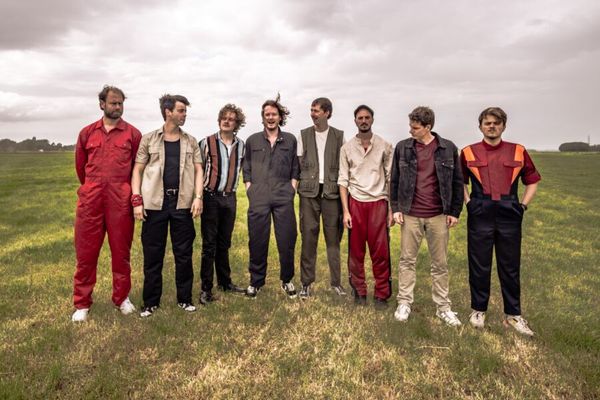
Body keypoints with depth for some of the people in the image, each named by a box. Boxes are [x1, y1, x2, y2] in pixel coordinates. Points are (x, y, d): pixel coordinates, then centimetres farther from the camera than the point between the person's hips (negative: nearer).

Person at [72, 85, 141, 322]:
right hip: (91, 199, 2)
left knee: (121, 252, 7)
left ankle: (122, 298, 23)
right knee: (86, 253, 6)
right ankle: (82, 304, 18)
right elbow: (80, 165, 19)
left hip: (120, 201, -2)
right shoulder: (87, 133, 10)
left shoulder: (133, 134, 3)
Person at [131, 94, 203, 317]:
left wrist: (198, 197, -6)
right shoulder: (149, 140, 5)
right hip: (155, 203, -1)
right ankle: (151, 302, 18)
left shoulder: (191, 142, 10)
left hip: (183, 204, 2)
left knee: (184, 254, 7)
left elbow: (198, 170, 7)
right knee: (152, 255, 6)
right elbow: (138, 170, 3)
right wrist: (137, 201, -6)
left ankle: (185, 298, 20)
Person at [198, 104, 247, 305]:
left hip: (230, 198, 4)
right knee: (209, 244, -1)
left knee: (224, 243, 14)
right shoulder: (207, 142, -5)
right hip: (211, 197, -4)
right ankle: (206, 288, 7)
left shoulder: (241, 145, 6)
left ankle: (225, 281, 27)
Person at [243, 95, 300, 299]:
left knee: (287, 241, 1)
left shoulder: (290, 140, 10)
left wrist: (292, 188, 3)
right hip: (258, 199, 0)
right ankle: (256, 281, 18)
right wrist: (250, 189, 4)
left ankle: (287, 280, 19)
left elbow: (295, 168, 13)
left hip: (284, 198, 0)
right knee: (257, 242, 3)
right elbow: (246, 169, 13)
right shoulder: (252, 140, 10)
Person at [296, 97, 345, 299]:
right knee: (308, 236, 0)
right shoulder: (304, 134, 10)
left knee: (333, 237, 3)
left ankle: (336, 282, 13)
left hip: (331, 191, 0)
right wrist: (301, 182, -1)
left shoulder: (339, 135, 8)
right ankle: (306, 283, 10)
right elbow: (298, 162, 9)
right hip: (309, 191, 0)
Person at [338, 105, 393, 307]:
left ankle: (382, 294, 15)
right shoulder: (346, 148, 5)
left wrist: (392, 208, -3)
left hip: (378, 202, -1)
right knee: (356, 251, 6)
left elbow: (390, 178, 3)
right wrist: (345, 211, -3)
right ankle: (359, 291, 21)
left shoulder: (384, 146, 3)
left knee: (380, 251, 1)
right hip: (355, 202, 1)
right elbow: (343, 180, 3)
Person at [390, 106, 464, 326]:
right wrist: (396, 208, 0)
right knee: (407, 260, 7)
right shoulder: (402, 147, 2)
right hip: (410, 215, 0)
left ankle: (443, 307, 21)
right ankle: (404, 303, 19)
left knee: (440, 264, 9)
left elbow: (457, 182, 5)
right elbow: (395, 180, 6)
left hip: (439, 216, 0)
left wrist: (454, 211, 1)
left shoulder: (448, 148, 1)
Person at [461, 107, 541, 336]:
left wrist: (523, 205, 6)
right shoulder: (468, 153, 5)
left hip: (509, 217, 1)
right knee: (479, 266, 7)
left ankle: (513, 315, 22)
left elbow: (532, 181, 16)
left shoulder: (518, 152, 7)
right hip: (479, 217, -1)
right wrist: (467, 202, 5)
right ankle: (478, 310, 23)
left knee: (510, 268, 9)